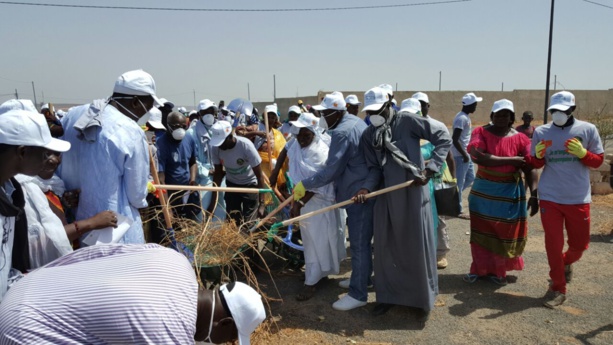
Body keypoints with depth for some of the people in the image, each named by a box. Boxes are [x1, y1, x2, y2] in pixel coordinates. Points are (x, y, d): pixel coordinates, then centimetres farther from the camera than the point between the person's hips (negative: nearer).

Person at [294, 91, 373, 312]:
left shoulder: (342, 132, -21)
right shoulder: (355, 121, 11)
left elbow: (331, 171, -23)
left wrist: (304, 185, -15)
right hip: (365, 189, 11)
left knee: (359, 243, -4)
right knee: (361, 239, 21)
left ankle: (358, 294, 5)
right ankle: (363, 277, 36)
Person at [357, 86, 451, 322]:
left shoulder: (407, 121, -10)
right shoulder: (368, 135, 5)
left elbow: (444, 139, -10)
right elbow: (375, 168, 4)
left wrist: (430, 169, -17)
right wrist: (367, 188, -15)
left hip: (413, 192, -4)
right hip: (387, 194, 5)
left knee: (418, 247, 6)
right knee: (386, 246, 11)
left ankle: (423, 301, 24)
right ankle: (388, 295, 30)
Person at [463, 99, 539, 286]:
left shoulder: (520, 138, -4)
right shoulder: (481, 132, -6)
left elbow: (530, 169, -7)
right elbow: (479, 157, -23)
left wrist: (534, 195, -17)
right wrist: (511, 160, -19)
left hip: (510, 193, 1)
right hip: (483, 191, 0)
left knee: (505, 235, 9)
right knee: (482, 233, 10)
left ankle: (497, 270, 27)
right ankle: (480, 268, 25)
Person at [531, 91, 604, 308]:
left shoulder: (588, 130, -2)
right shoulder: (541, 132, 0)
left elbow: (598, 161, 3)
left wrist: (582, 153, -18)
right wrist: (539, 156, -16)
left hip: (578, 199, 1)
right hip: (549, 198, 0)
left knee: (580, 244, 13)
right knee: (553, 245, 4)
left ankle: (566, 263, 47)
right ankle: (558, 289, 19)